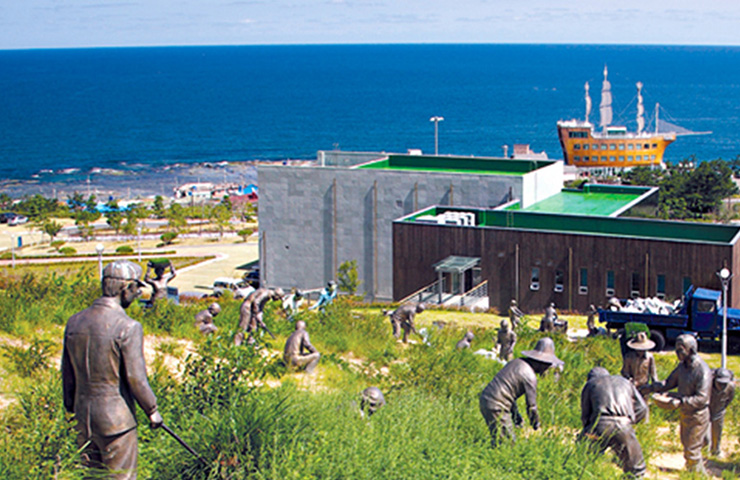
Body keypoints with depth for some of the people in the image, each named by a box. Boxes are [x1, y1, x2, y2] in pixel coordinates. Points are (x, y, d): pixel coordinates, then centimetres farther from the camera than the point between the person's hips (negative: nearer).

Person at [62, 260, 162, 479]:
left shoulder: (74, 322, 5)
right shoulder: (128, 327, -17)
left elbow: (67, 374, 12)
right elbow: (135, 378, -17)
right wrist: (152, 410, -2)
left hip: (83, 414, 7)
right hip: (115, 417, -7)